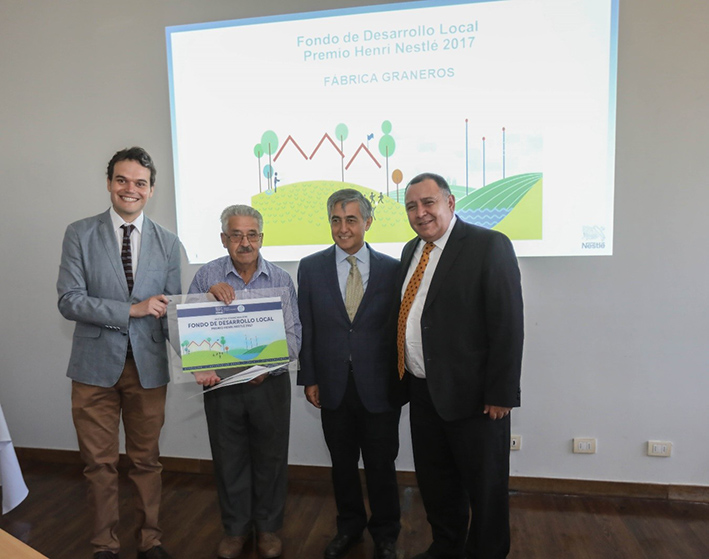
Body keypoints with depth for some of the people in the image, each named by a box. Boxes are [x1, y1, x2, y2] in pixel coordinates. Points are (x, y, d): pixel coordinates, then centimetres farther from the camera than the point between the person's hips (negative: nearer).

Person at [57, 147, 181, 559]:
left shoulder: (168, 243, 3)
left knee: (147, 459, 14)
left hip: (149, 366, 1)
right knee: (100, 462, 11)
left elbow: (170, 309, 4)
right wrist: (132, 309, -18)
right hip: (96, 365, -1)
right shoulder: (80, 234, -1)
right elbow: (69, 301, -9)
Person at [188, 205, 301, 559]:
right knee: (229, 461, 14)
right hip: (221, 384, 0)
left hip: (270, 384, 0)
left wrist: (268, 366, -19)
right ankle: (235, 528, 36)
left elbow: (292, 334, -4)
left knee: (270, 460, 12)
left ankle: (268, 528, 34)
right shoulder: (207, 277, -1)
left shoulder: (281, 279, -1)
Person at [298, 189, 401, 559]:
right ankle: (349, 528, 41)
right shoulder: (310, 268, 0)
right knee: (342, 463, 17)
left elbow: (400, 328, -1)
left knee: (381, 466, 12)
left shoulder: (392, 269, -3)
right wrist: (309, 378, 1)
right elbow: (306, 329, 2)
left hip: (379, 387, -1)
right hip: (334, 387, 2)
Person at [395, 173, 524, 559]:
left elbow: (508, 325, -17)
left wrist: (501, 394, -18)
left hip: (472, 396, -7)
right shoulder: (411, 251, 9)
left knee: (485, 485, 12)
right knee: (434, 482, 22)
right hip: (422, 391, 7)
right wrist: (403, 378, 10)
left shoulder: (489, 246, -13)